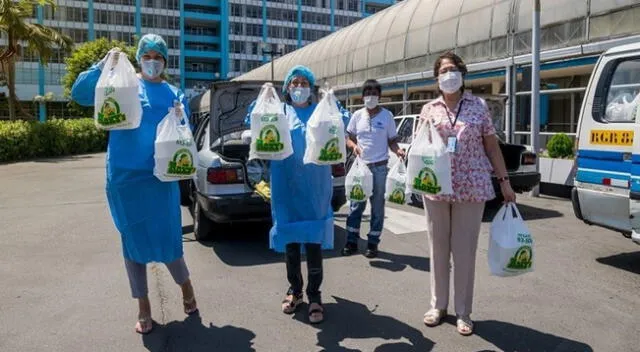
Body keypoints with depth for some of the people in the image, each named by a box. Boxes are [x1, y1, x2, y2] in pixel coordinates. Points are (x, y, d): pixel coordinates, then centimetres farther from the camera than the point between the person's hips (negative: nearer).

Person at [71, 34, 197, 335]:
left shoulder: (174, 95, 9)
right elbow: (79, 94, -7)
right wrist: (104, 65, -19)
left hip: (161, 177, 0)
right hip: (124, 176, 0)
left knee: (167, 238, 1)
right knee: (133, 240, 8)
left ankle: (185, 286, 30)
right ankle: (143, 308, 23)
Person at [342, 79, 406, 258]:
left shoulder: (387, 115, 0)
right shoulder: (357, 115, 6)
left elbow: (392, 140, 4)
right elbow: (349, 138, 11)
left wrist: (398, 150, -17)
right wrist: (353, 146, -11)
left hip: (380, 167, -2)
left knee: (377, 205, 4)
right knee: (356, 204, 6)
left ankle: (373, 243, 14)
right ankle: (351, 241, 17)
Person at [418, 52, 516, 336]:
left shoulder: (478, 106, 3)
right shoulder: (429, 109, 7)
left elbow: (492, 146, 6)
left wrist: (504, 180, 3)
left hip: (471, 188, -1)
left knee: (465, 251, 4)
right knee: (438, 249, 10)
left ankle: (463, 313, 18)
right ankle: (438, 305, 26)